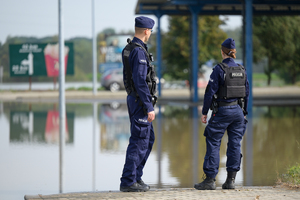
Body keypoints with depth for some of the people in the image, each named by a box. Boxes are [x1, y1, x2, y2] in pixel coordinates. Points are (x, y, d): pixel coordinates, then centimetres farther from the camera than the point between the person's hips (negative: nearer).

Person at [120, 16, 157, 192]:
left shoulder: (128, 49, 14)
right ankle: (128, 182, -3)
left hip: (133, 99, 10)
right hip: (141, 100, -10)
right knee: (139, 141, -6)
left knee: (149, 139, 17)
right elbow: (140, 81, -24)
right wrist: (149, 107, -24)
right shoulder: (139, 51, -19)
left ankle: (136, 177, 19)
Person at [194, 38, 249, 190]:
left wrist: (205, 112, -4)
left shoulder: (219, 69, -10)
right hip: (238, 110, 5)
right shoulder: (241, 70, 6)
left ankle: (210, 180, -3)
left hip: (222, 111, -5)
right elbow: (246, 93, 12)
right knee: (235, 144, 8)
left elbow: (210, 92, -11)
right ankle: (231, 180, 8)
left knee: (213, 144, 0)